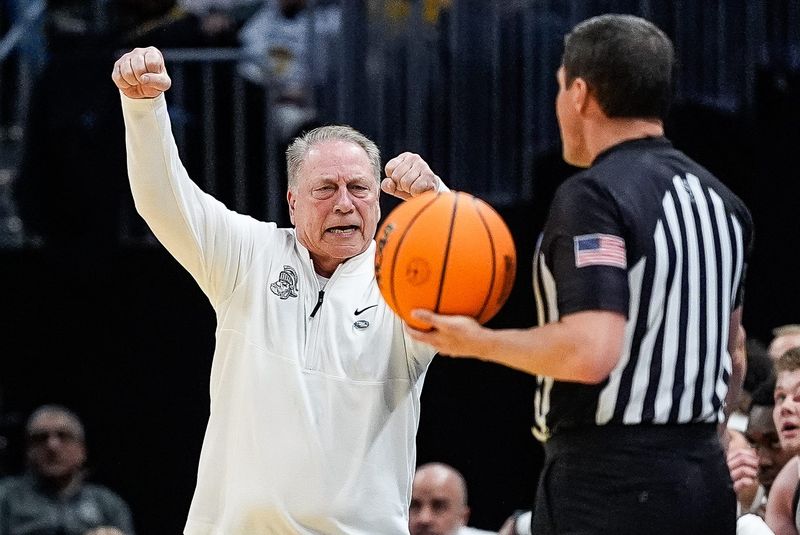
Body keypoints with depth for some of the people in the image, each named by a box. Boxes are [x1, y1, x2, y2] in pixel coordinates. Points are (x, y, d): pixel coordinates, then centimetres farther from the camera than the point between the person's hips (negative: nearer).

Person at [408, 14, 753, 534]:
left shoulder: (593, 195, -13)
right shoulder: (720, 201, 14)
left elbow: (591, 351, -24)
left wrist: (478, 342, -11)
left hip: (609, 485, -8)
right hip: (706, 480, 8)